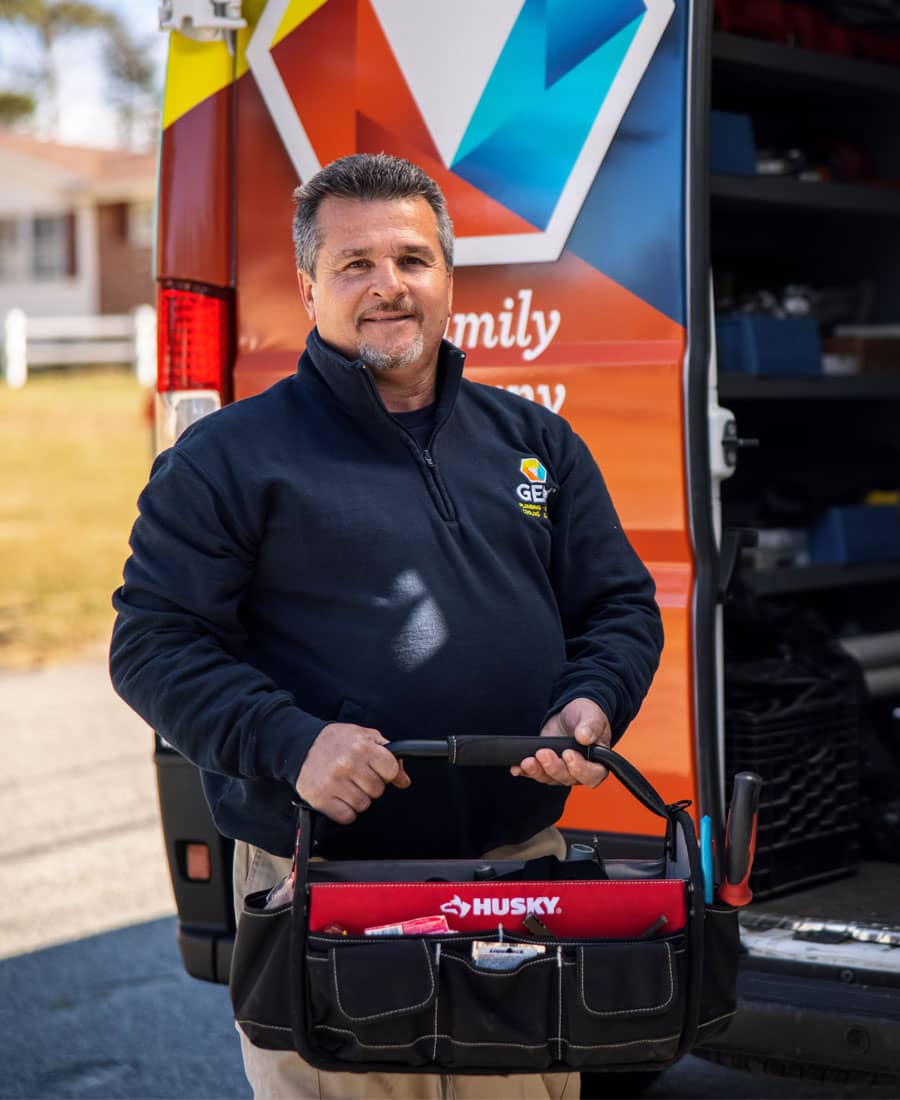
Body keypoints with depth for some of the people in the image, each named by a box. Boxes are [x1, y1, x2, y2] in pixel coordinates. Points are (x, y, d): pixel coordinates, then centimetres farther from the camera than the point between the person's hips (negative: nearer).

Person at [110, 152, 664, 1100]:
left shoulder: (533, 441, 13)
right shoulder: (231, 455, -1)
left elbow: (621, 605, 16)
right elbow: (154, 642, -6)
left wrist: (593, 704, -6)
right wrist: (289, 744, -21)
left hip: (525, 871, 4)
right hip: (321, 890, -4)